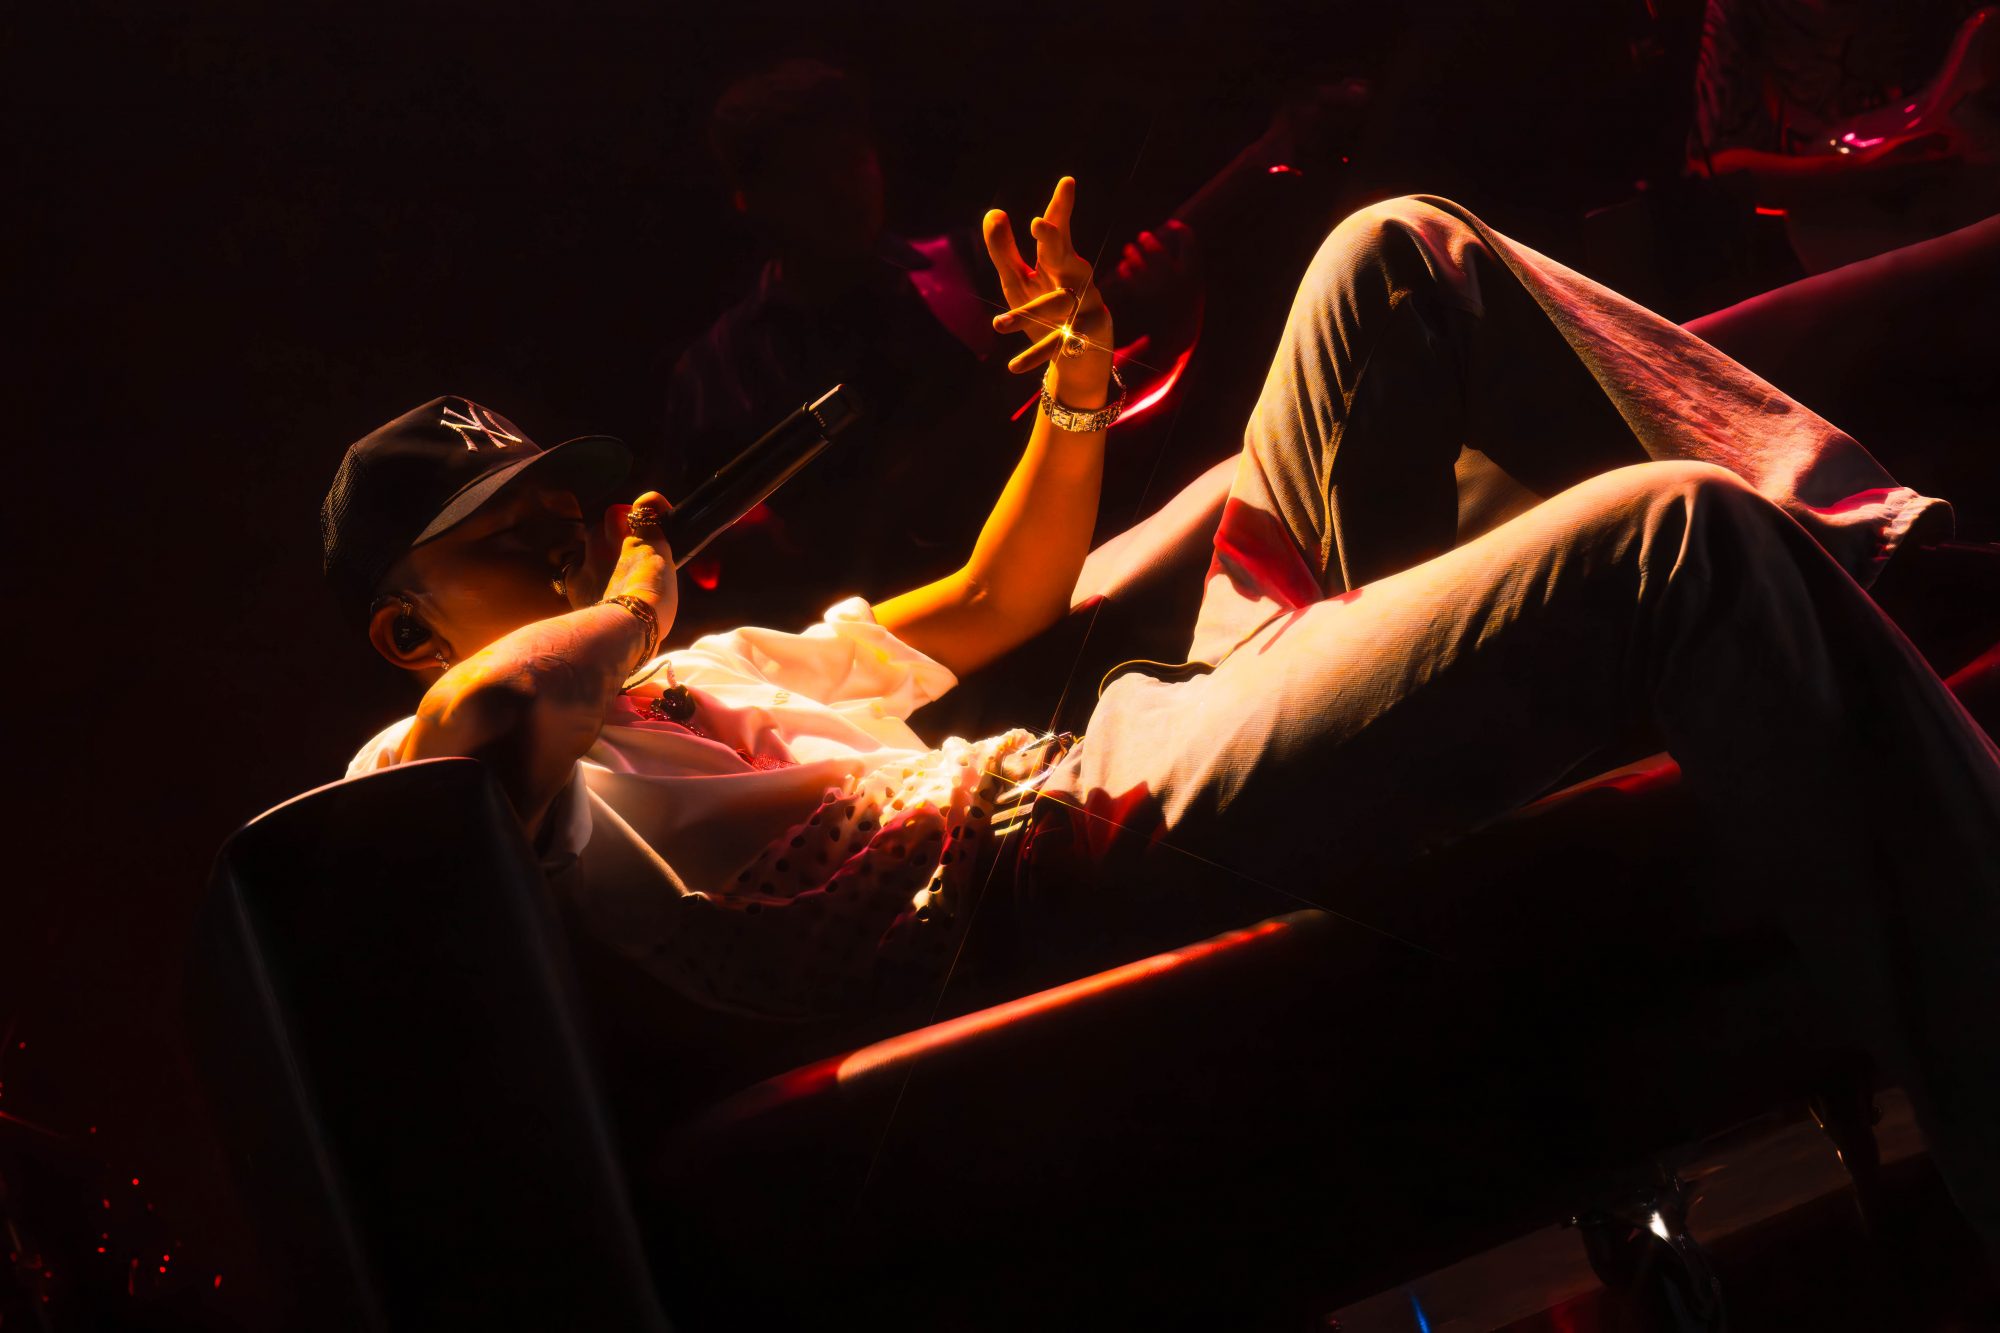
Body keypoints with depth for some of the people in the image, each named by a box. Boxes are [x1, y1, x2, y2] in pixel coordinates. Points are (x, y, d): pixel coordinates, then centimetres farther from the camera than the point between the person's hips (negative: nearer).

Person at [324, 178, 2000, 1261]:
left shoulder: (722, 666, 30)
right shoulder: (451, 777, 3)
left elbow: (997, 603, 35)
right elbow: (486, 698, -23)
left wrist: (1078, 394, 19)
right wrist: (625, 609, -2)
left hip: (1178, 714, 11)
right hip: (1119, 824, -11)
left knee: (1397, 251, 13)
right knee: (1671, 541, -26)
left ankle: (1864, 548, 9)